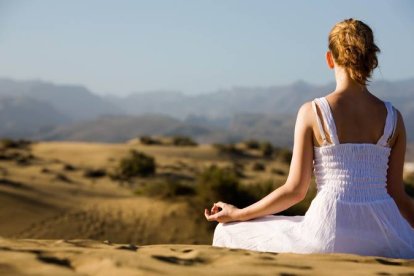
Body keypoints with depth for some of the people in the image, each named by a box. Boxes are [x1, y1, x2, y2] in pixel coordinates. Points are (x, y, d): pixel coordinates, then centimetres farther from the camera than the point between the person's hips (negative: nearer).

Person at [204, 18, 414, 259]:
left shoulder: (312, 112, -2)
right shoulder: (393, 117, 5)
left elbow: (295, 191, -1)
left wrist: (238, 214, 12)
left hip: (329, 231, -2)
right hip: (384, 238, 2)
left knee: (229, 233, 18)